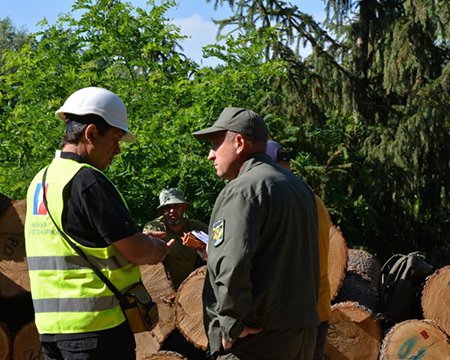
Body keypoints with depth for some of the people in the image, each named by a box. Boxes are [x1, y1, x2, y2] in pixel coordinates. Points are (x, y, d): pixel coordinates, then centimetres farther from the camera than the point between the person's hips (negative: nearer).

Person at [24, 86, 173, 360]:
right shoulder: (87, 180, -16)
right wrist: (159, 248, 5)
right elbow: (138, 252, -16)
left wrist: (144, 241, 13)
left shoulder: (40, 181, 12)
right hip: (95, 324, -9)